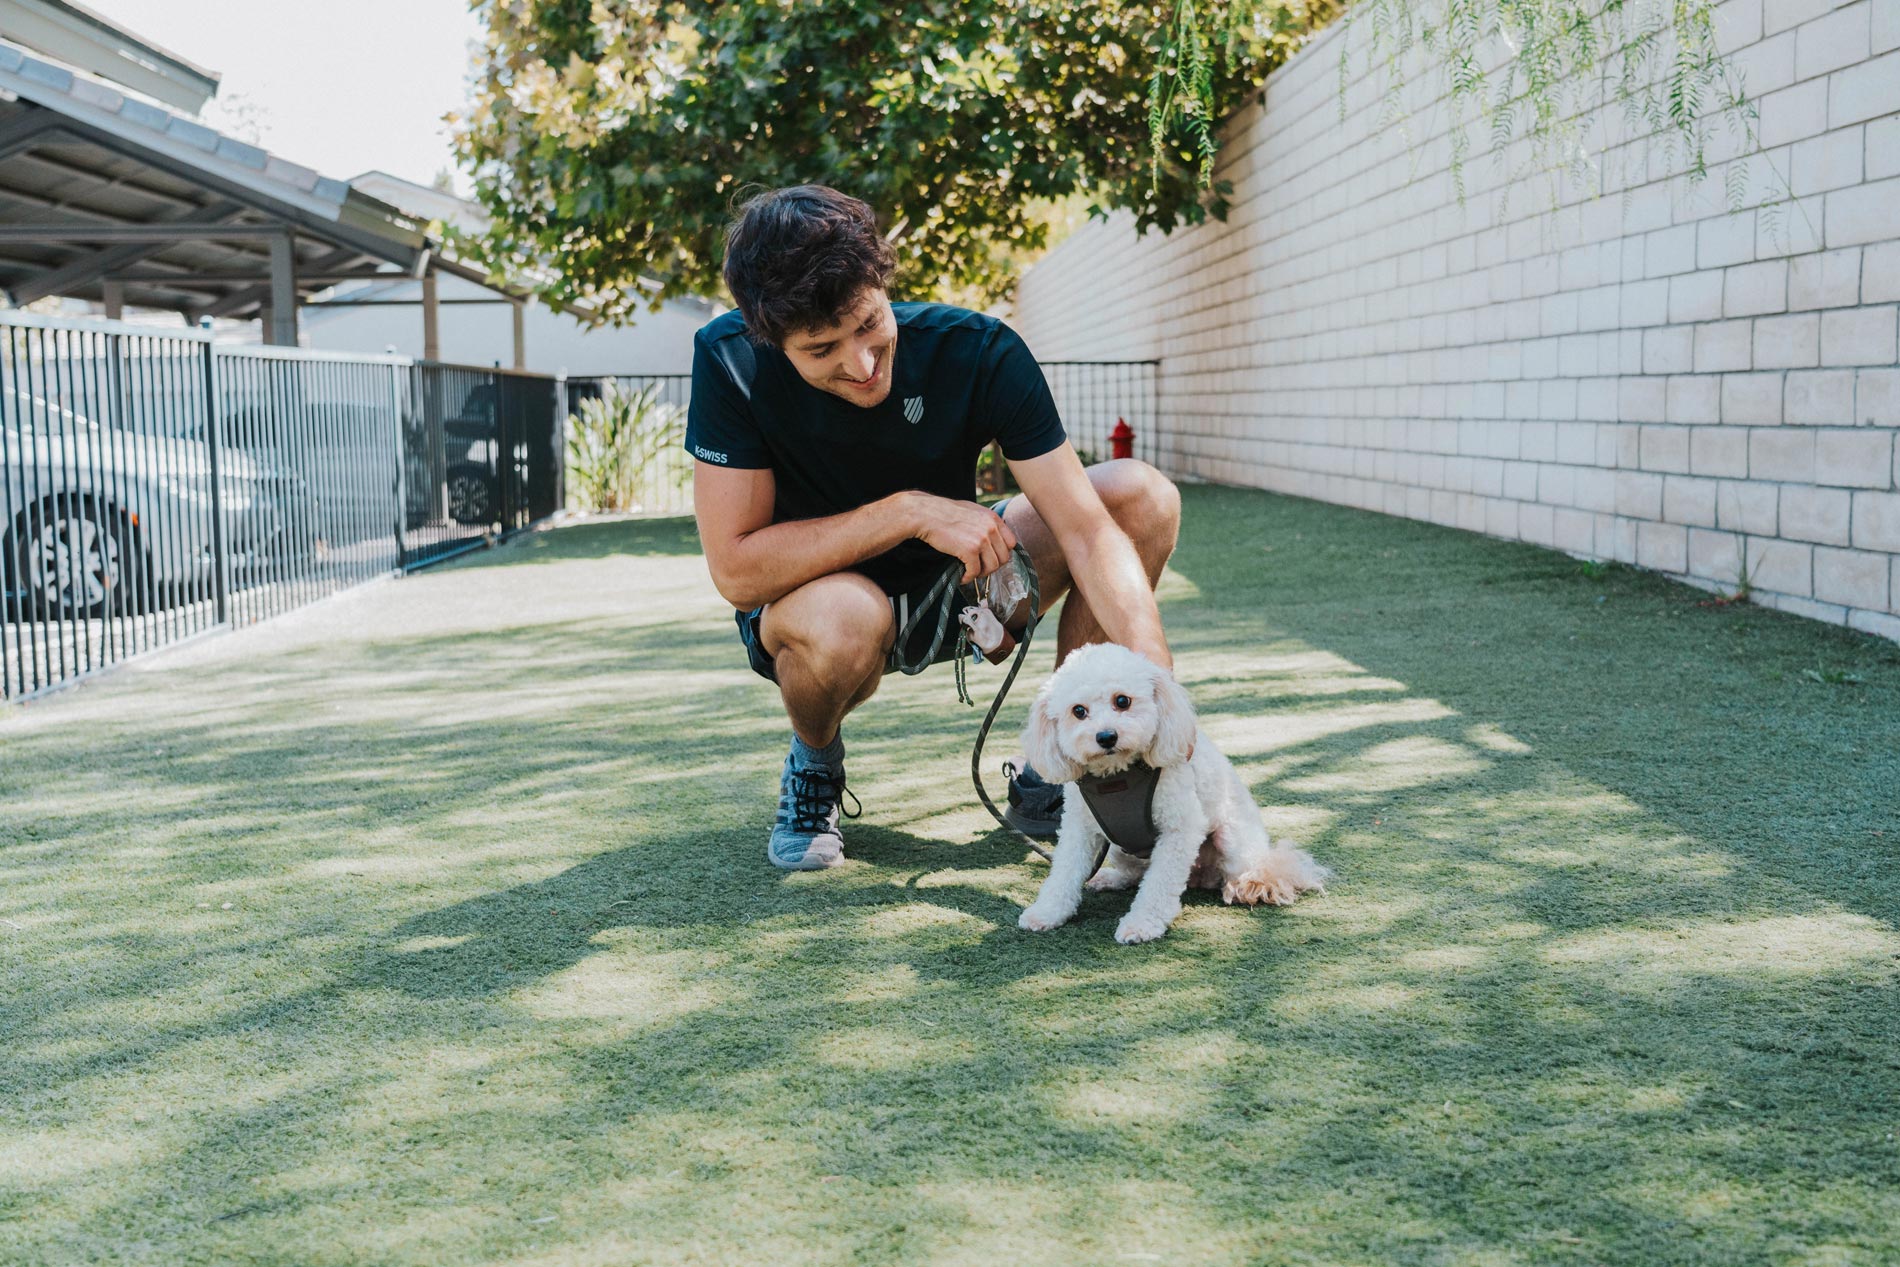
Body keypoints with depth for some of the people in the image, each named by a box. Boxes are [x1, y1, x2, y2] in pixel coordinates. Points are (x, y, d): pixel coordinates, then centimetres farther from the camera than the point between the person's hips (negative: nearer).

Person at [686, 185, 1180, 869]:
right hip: (804, 600, -3)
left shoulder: (980, 352, -22)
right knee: (842, 619, -40)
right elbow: (736, 571, -28)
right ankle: (814, 764, -3)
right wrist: (910, 511, -34)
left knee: (1142, 494, -16)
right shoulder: (731, 362, -25)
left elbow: (1089, 532, -26)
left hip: (955, 583, 3)